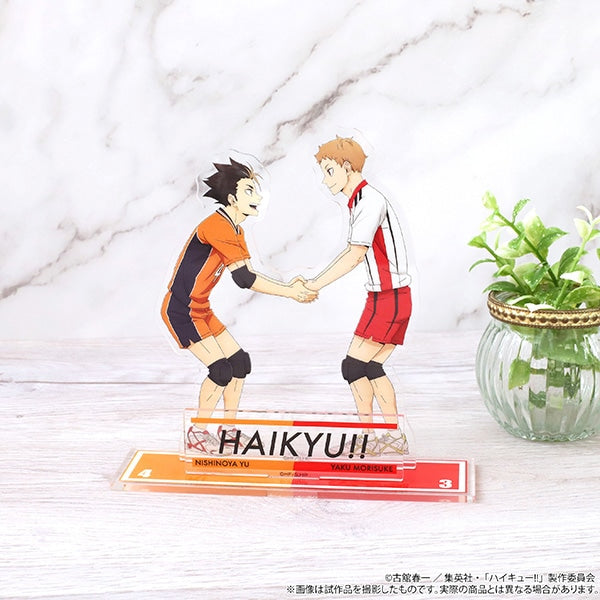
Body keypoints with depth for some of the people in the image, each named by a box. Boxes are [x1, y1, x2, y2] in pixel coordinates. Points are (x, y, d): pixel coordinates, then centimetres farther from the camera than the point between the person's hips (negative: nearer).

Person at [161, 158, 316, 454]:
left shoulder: (234, 230, 11)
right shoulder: (216, 226, -22)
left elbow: (248, 276, 8)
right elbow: (244, 278, -26)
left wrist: (288, 287, -4)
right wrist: (290, 293, -21)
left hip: (201, 310, 10)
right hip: (181, 310, -10)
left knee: (240, 362, 8)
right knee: (221, 369, -15)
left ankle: (228, 429, 20)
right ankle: (197, 433, 1)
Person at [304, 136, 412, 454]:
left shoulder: (370, 201, -17)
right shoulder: (361, 202, 13)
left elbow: (356, 255, -22)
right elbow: (353, 251, 21)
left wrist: (317, 284, -16)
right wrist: (316, 279, 16)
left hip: (388, 300, -9)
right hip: (390, 299, 9)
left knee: (354, 366, -4)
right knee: (371, 368, 12)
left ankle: (367, 437, 4)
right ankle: (394, 437, 17)